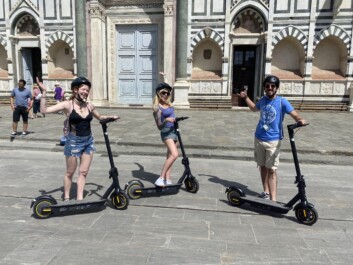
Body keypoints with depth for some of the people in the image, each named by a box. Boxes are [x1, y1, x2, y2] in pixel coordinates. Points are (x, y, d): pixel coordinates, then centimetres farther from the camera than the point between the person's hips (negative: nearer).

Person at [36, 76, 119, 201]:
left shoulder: (89, 106, 3)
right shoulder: (67, 105, -10)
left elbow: (100, 117, 22)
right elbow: (44, 110, -17)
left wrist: (111, 117, 6)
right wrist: (44, 92, -21)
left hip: (88, 141, 4)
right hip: (73, 141, -4)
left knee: (83, 172, 9)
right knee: (70, 172, 10)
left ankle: (79, 198, 19)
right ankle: (66, 197, 28)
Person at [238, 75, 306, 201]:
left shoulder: (282, 101, -10)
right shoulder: (263, 100, 5)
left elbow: (294, 114, -20)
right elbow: (254, 108, 27)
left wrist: (300, 119, -41)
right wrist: (245, 97, 24)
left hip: (273, 141, -5)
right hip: (259, 139, 5)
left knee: (271, 170, -6)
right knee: (262, 166, 15)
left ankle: (273, 199, -2)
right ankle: (266, 191, 30)